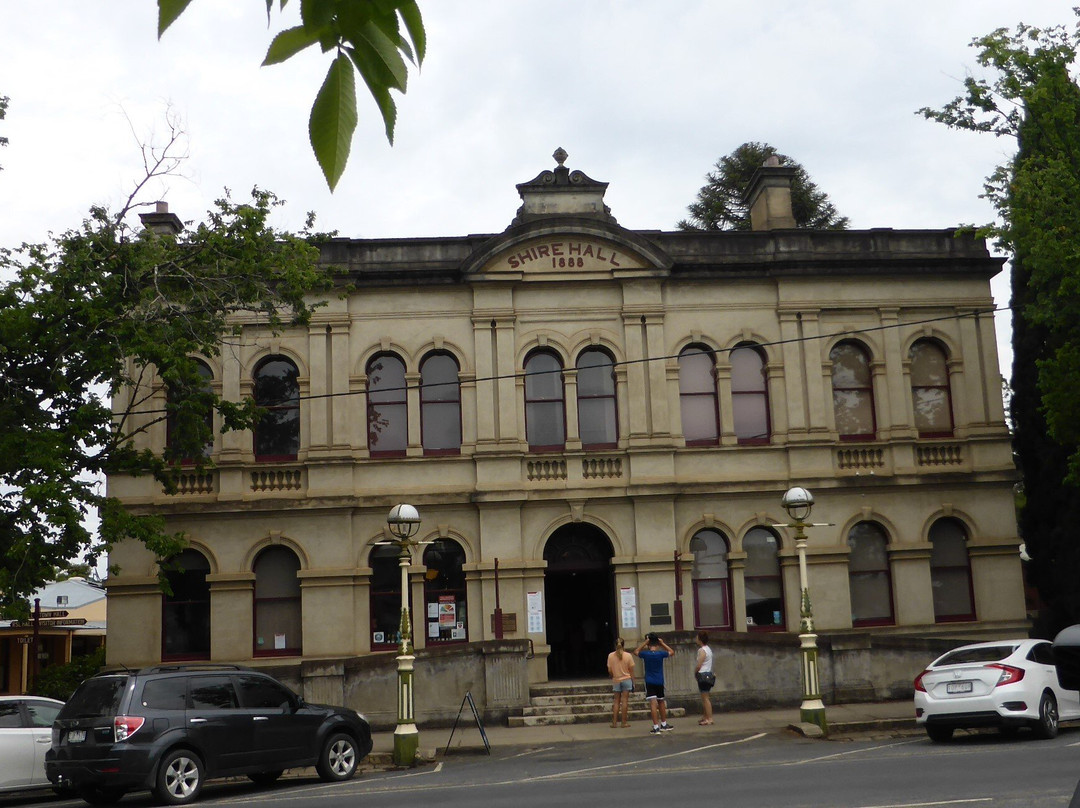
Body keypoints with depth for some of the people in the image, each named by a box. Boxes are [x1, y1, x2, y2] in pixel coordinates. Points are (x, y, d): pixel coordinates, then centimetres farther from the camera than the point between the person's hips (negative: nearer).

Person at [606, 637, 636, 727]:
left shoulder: (610, 656, -5)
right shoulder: (628, 655, -8)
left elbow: (609, 670, -1)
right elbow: (631, 670, -4)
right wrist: (633, 682, 5)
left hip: (616, 680, 2)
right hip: (626, 679, -2)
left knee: (616, 701, 10)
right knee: (625, 700, 2)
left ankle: (614, 722, 8)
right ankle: (624, 722, 3)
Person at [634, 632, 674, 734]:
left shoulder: (645, 654, -8)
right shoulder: (661, 654, -7)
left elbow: (636, 652, 12)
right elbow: (672, 652, 12)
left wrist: (645, 643, 5)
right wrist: (662, 643, 8)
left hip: (649, 682, -2)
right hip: (660, 682, 2)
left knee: (653, 703, -8)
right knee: (661, 703, 18)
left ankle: (656, 727, -17)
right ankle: (664, 724, 30)